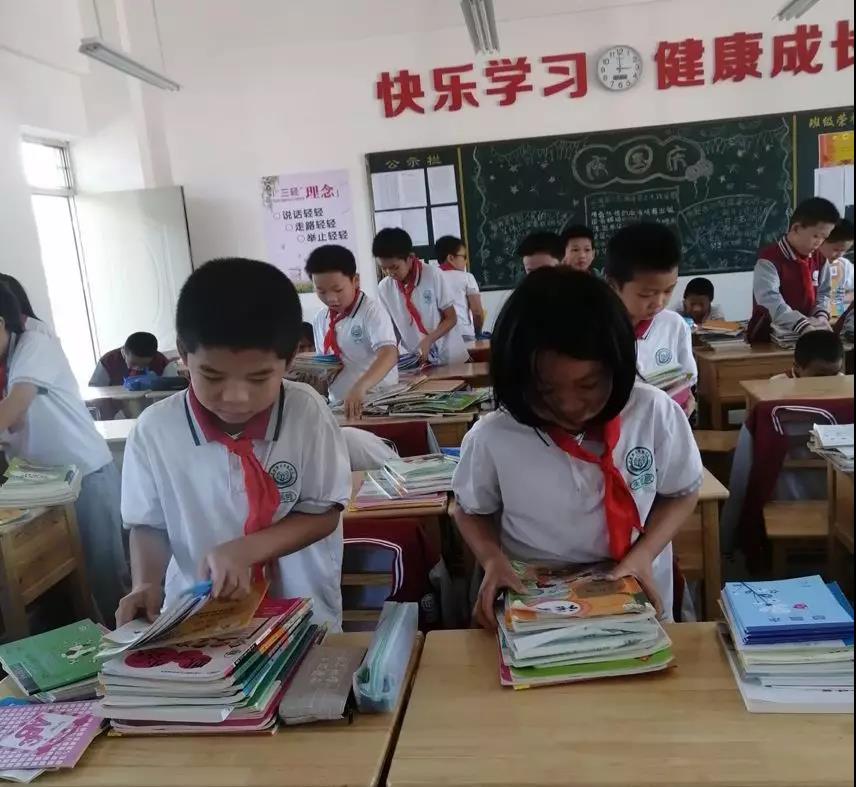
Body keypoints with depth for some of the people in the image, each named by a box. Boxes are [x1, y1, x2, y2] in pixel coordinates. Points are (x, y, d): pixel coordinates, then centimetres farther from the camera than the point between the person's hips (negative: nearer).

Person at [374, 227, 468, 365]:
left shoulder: (434, 275, -12)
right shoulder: (384, 288, -3)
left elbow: (451, 318, -7)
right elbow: (393, 327, 7)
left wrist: (428, 341, -21)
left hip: (451, 359, -2)